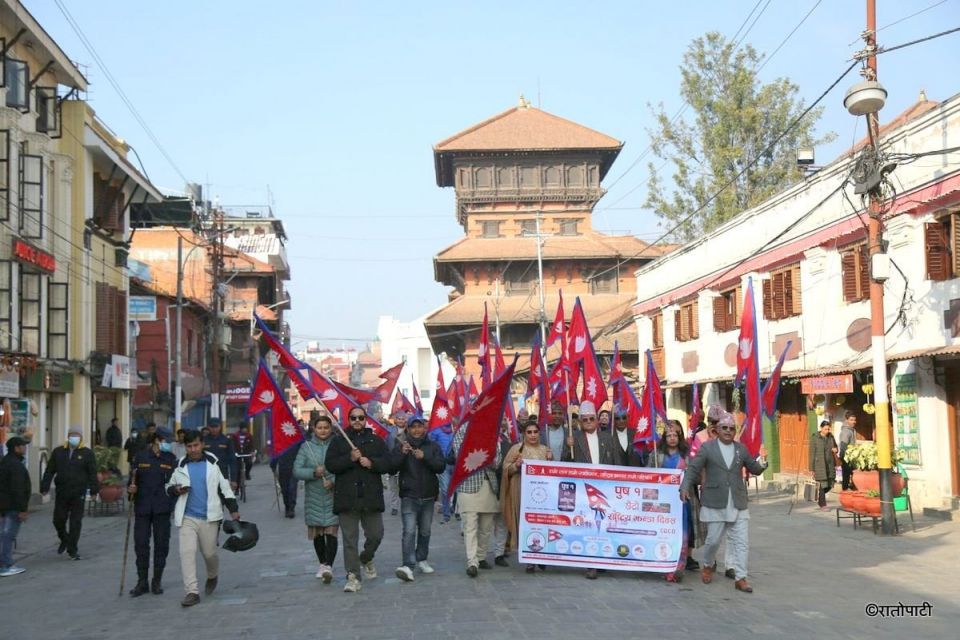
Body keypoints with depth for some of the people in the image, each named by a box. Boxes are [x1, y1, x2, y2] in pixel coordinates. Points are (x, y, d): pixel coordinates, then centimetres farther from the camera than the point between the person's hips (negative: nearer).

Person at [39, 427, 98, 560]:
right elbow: (49, 471, 8)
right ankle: (64, 540, 35)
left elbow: (92, 473, 0)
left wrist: (94, 489, -7)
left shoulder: (87, 453, 1)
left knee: (75, 523, 0)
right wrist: (44, 487, 0)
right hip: (61, 493, 2)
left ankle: (72, 549, 8)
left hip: (78, 494, -2)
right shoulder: (58, 452, 7)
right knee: (58, 520, 7)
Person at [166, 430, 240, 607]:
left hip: (210, 517, -1)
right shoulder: (180, 466, 6)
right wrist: (176, 490, -7)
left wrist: (234, 510, -1)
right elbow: (169, 487, 17)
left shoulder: (213, 463, 1)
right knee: (187, 552, -10)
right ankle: (192, 592, -6)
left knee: (209, 553, 6)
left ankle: (212, 576, 38)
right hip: (187, 517, 1)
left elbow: (225, 487, 5)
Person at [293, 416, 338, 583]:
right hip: (313, 496, 3)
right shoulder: (306, 446, 3)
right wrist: (314, 472, -16)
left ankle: (328, 566, -16)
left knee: (331, 532, -11)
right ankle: (322, 564, 28)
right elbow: (296, 470, -1)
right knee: (316, 533, 12)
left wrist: (333, 481, -19)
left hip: (333, 496, -3)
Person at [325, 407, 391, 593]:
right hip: (347, 497, -1)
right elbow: (330, 464, -4)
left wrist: (371, 463, -14)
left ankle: (366, 559, 36)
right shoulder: (339, 442, 7)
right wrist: (350, 458, -17)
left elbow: (387, 463, 4)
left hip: (371, 497, 2)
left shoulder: (376, 441, 11)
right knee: (350, 539, -2)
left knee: (376, 535, 6)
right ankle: (353, 577, 2)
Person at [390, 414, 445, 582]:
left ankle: (421, 559, 29)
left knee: (425, 531, 13)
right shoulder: (401, 445, 2)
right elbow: (392, 466, -8)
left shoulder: (433, 447, 7)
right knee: (409, 531, -15)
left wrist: (425, 457, -19)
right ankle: (408, 565, -21)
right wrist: (402, 453, -24)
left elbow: (441, 467, -5)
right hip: (409, 496, -3)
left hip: (428, 496, 3)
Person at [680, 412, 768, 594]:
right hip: (715, 503, -3)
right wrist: (685, 487, -15)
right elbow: (693, 468, -1)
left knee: (741, 541, -1)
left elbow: (755, 470, 14)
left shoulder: (741, 449, 10)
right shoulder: (707, 447, 0)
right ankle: (707, 565, 32)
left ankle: (740, 578, 5)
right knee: (713, 539, 4)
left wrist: (762, 461, -7)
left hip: (738, 503, 3)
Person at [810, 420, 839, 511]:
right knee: (822, 485, -3)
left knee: (829, 485, 7)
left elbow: (836, 447, 21)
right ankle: (822, 505, 7)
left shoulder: (831, 436, 7)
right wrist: (812, 468, -8)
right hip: (819, 465, -5)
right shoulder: (814, 438, -7)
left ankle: (818, 496, 33)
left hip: (830, 464, 5)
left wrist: (836, 450, -6)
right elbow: (812, 453, -6)